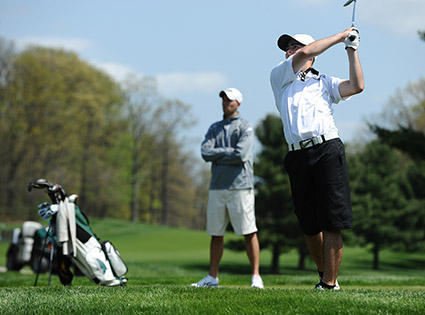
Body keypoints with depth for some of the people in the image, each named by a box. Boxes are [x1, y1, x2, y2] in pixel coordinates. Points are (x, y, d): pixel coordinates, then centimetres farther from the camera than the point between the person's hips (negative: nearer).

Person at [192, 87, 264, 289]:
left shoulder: (245, 128, 1)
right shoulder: (214, 128, 17)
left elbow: (241, 155, -14)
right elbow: (205, 152, 2)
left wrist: (217, 156, -3)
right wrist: (228, 151, -7)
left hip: (240, 186, -5)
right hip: (217, 187, 5)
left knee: (249, 232, -7)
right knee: (216, 234, 8)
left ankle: (256, 276, -5)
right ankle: (212, 277, 13)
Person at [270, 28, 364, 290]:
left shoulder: (325, 82, 20)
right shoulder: (279, 76, 18)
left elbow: (357, 86, 4)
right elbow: (304, 54, 4)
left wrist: (352, 49, 9)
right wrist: (340, 36, 10)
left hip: (328, 150, -1)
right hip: (298, 157, 2)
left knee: (332, 223, -8)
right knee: (309, 225, 7)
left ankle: (330, 283, -6)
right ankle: (323, 274, 24)